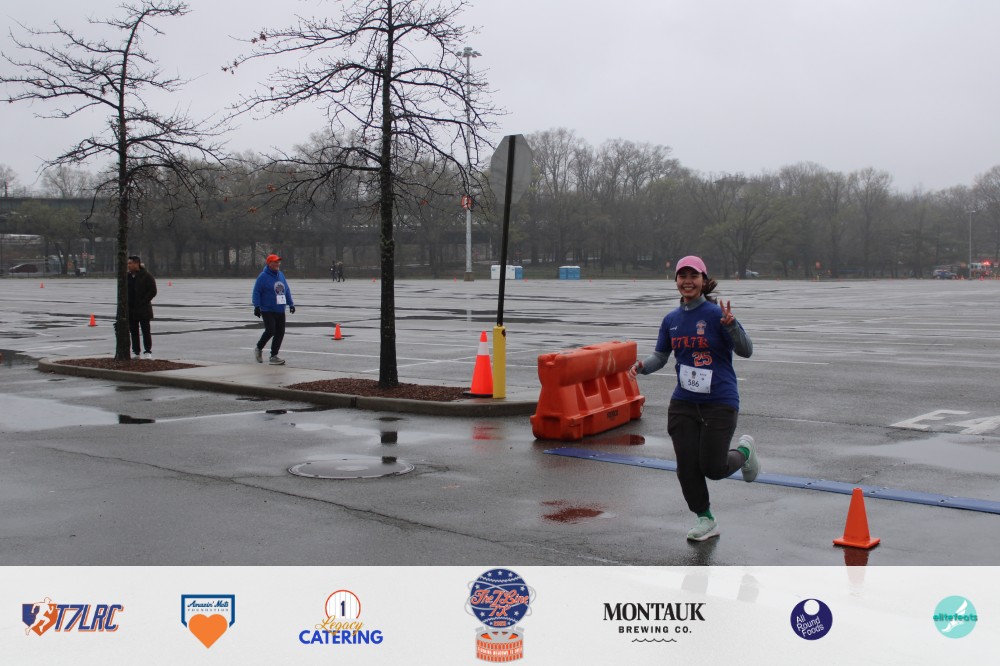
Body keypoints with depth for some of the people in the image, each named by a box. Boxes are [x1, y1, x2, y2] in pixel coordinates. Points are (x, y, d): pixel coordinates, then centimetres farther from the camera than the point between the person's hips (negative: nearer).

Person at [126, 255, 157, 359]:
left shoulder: (146, 276, -7)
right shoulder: (128, 276, 12)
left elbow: (153, 291, -9)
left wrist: (143, 302, -15)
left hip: (143, 309, -6)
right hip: (130, 309, 6)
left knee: (146, 331, -3)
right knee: (133, 331, 9)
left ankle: (147, 352, -1)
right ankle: (135, 352, 15)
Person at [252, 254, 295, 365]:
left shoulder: (281, 275, 12)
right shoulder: (263, 276, -8)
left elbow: (287, 290, 21)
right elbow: (256, 292, -10)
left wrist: (291, 303, 19)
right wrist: (257, 306, -16)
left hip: (280, 311, 7)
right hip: (267, 310, -7)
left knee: (280, 333, 2)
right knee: (270, 331, -14)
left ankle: (273, 356, 11)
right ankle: (258, 349, 12)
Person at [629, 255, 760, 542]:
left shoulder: (715, 313, -11)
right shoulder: (671, 319, 7)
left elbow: (746, 351, -13)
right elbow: (661, 355, 15)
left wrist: (731, 325, -31)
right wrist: (643, 365, -7)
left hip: (720, 403, -5)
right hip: (683, 403, 5)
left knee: (712, 467, -4)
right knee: (687, 467, 3)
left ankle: (745, 450, 29)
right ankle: (705, 520, 23)